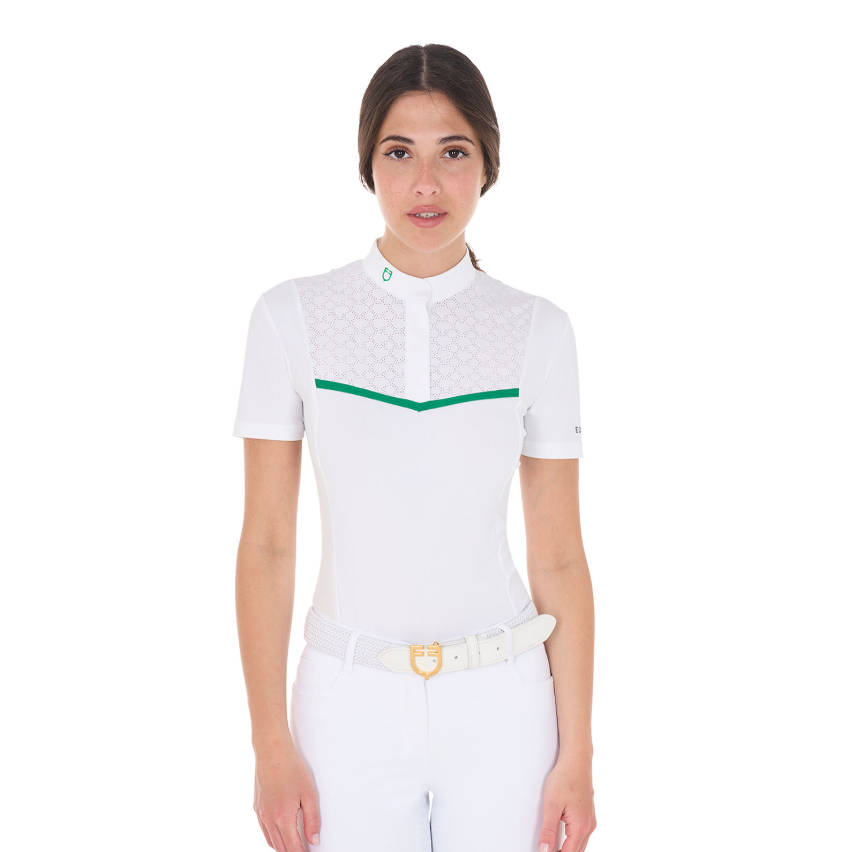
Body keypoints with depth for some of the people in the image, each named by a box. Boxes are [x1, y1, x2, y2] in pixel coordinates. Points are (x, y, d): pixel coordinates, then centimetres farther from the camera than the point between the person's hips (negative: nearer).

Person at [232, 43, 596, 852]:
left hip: (501, 704, 1)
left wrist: (577, 755, -1)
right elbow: (266, 544, -3)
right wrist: (271, 745, -5)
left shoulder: (538, 329, -3)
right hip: (351, 702, 0)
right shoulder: (292, 316, -5)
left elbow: (559, 556, 0)